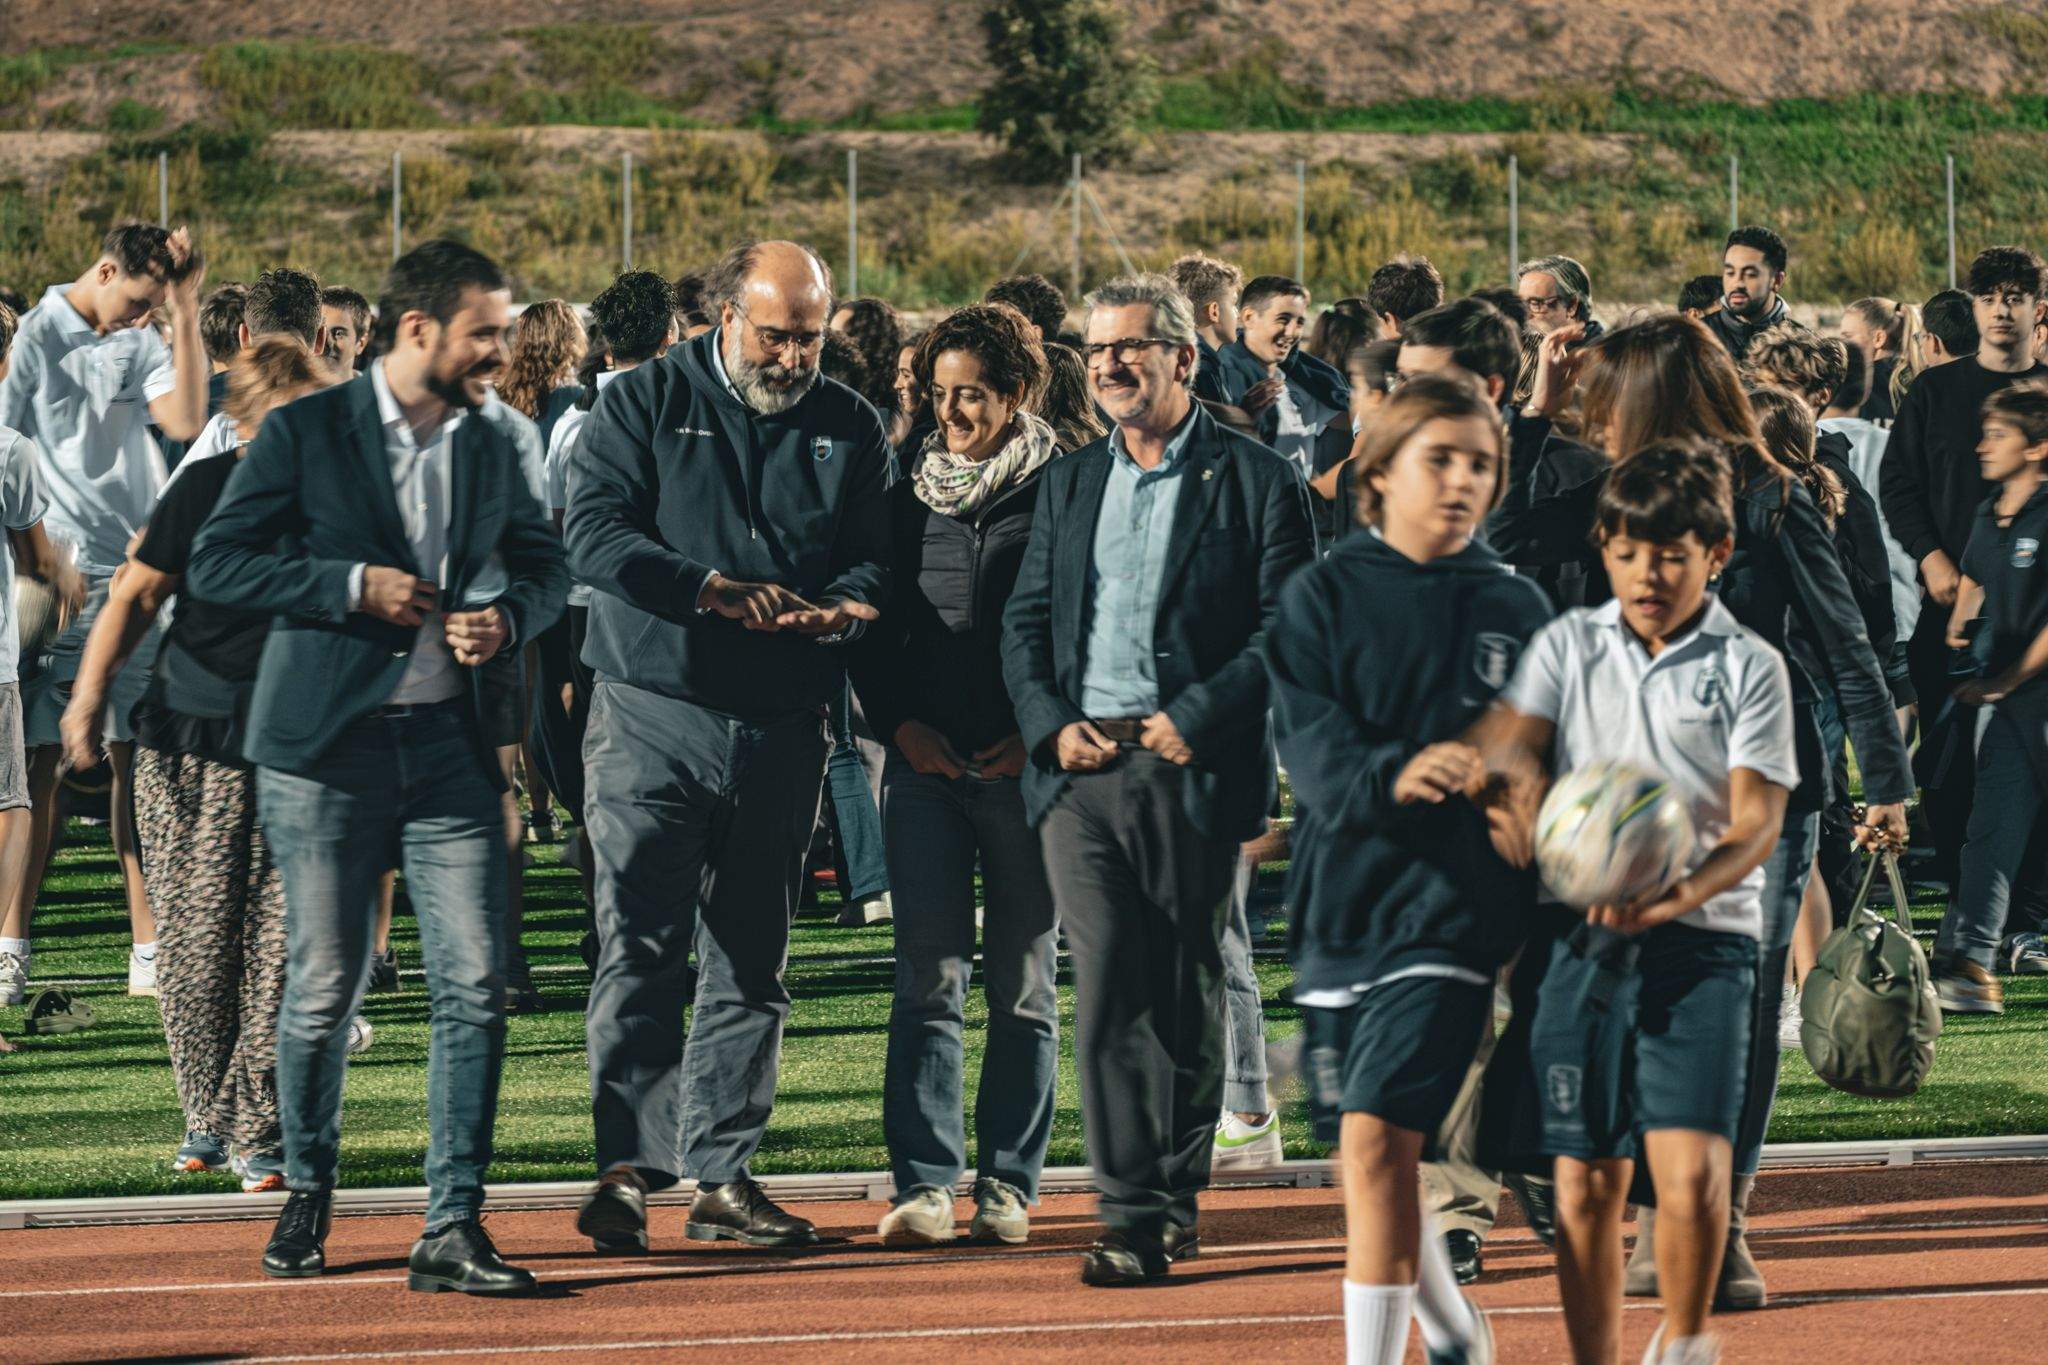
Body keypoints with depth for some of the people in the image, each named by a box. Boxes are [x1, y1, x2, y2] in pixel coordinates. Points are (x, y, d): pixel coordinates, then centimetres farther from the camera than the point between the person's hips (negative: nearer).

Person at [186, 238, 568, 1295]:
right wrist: (353, 585, -15)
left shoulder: (490, 448, 10)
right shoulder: (305, 434, -3)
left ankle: (453, 1228, -5)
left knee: (475, 986, -7)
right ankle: (306, 1195, 24)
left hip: (451, 742, 4)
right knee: (324, 987, 2)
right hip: (325, 744, -4)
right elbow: (215, 564, -6)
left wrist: (507, 615, -2)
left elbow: (543, 566, 21)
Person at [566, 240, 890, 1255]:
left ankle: (723, 1174, 13)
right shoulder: (644, 406, 0)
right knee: (639, 947, -9)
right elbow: (592, 528, -11)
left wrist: (842, 605, -16)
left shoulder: (849, 428, 10)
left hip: (781, 729, 4)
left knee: (752, 960, 7)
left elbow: (874, 554, 7)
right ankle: (628, 1165, -8)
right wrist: (711, 587, -23)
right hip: (654, 719, -4)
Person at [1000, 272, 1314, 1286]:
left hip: (1193, 772, -3)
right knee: (1108, 989, -6)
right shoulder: (1069, 485, 16)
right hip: (1083, 772, 3)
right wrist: (1051, 723, -2)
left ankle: (1179, 1193, 19)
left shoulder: (1254, 481, 1)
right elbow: (1025, 622, 15)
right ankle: (1133, 1216, -7)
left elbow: (1288, 626, -5)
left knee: (1189, 992, 5)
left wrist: (1198, 716, -14)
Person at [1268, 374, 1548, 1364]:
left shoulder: (1516, 610, 6)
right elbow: (1307, 740, -9)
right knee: (1363, 1154, 12)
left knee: (1376, 1140, -17)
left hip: (1450, 911, -2)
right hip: (1340, 902, 2)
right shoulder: (1322, 596, 3)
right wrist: (1388, 777, -28)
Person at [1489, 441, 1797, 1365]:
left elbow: (1758, 825, -3)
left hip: (1703, 939, -2)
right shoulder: (1569, 645, 10)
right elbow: (1508, 758, 0)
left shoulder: (1749, 666, 3)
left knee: (1692, 1174, -14)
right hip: (1582, 936, 2)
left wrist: (1677, 896, -22)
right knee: (1585, 1184, 2)